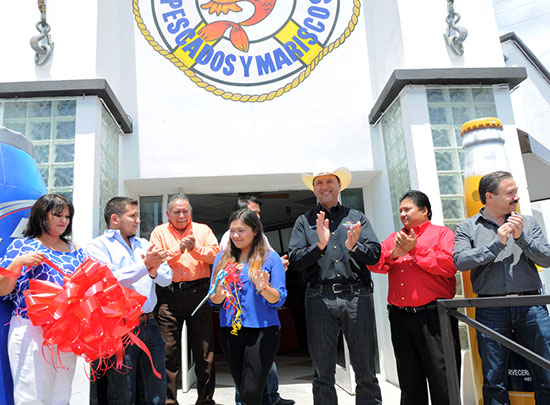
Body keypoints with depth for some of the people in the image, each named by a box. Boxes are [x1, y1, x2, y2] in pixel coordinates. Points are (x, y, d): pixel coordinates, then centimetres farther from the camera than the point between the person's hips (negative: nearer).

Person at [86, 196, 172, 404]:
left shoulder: (144, 245, 15)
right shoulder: (98, 245, -1)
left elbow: (167, 277, 7)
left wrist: (154, 271, -14)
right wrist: (144, 265, -18)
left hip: (149, 325, 6)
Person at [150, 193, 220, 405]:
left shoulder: (203, 230, 12)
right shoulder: (160, 232, 11)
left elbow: (215, 255, 0)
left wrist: (195, 248, -13)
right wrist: (178, 249, -11)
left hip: (198, 293, 1)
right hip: (168, 296, 0)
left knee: (204, 351, 5)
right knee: (169, 352, 3)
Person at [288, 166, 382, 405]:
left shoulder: (357, 218, 14)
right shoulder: (304, 222, 12)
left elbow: (375, 255, 4)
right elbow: (295, 261, 1)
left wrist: (353, 247, -15)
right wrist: (319, 245, -15)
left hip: (357, 295, 0)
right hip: (320, 297, 0)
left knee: (366, 371, 6)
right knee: (323, 373, 8)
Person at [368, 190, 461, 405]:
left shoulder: (442, 233, 4)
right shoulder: (394, 238, 18)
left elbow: (449, 266, -13)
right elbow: (375, 264, 7)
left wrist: (415, 249, -10)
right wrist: (394, 254, -11)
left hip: (433, 316, -5)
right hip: (400, 317, 5)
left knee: (442, 380, 0)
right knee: (409, 381, 15)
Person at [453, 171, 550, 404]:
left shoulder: (527, 223, 12)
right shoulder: (468, 228, 5)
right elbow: (460, 261, -10)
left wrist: (522, 237, -10)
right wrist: (497, 243, -11)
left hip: (531, 305, 2)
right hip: (491, 310, -1)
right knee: (494, 381, 8)